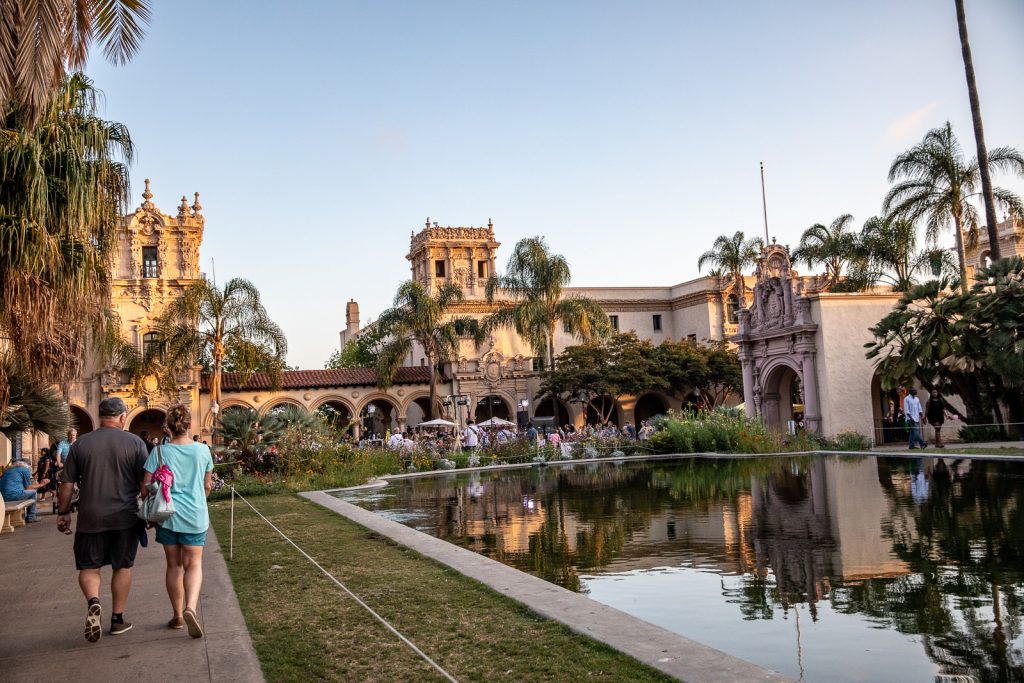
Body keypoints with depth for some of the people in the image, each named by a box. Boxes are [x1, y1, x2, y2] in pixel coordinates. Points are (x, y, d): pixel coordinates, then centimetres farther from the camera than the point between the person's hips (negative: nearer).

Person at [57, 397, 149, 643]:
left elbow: (67, 484, 3)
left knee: (89, 567, 12)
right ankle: (117, 619, 17)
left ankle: (93, 602, -14)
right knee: (122, 567, 12)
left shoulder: (81, 444, 0)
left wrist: (63, 512, 15)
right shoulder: (134, 442, -5)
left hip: (90, 518, 1)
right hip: (125, 517, 0)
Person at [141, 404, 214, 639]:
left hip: (167, 515, 0)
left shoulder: (160, 451, -6)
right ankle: (190, 607, -18)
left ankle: (177, 616, 23)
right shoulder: (202, 450, -2)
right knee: (194, 564, 7)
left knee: (174, 565, 14)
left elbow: (145, 488, -5)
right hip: (196, 515, 0)